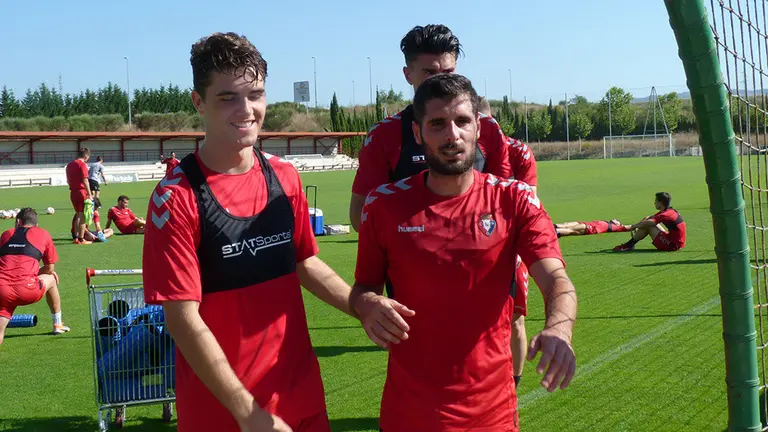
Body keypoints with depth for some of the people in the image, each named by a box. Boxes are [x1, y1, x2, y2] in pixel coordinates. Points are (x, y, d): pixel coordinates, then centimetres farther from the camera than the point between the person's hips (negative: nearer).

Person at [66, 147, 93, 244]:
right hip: (81, 192, -8)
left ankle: (76, 237, 22)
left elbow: (68, 181, 20)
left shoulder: (69, 165, 14)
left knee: (78, 214, 19)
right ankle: (81, 239, 0)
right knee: (82, 216, -2)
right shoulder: (82, 165, -12)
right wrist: (89, 194, -19)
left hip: (72, 192, 8)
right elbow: (85, 181, -19)